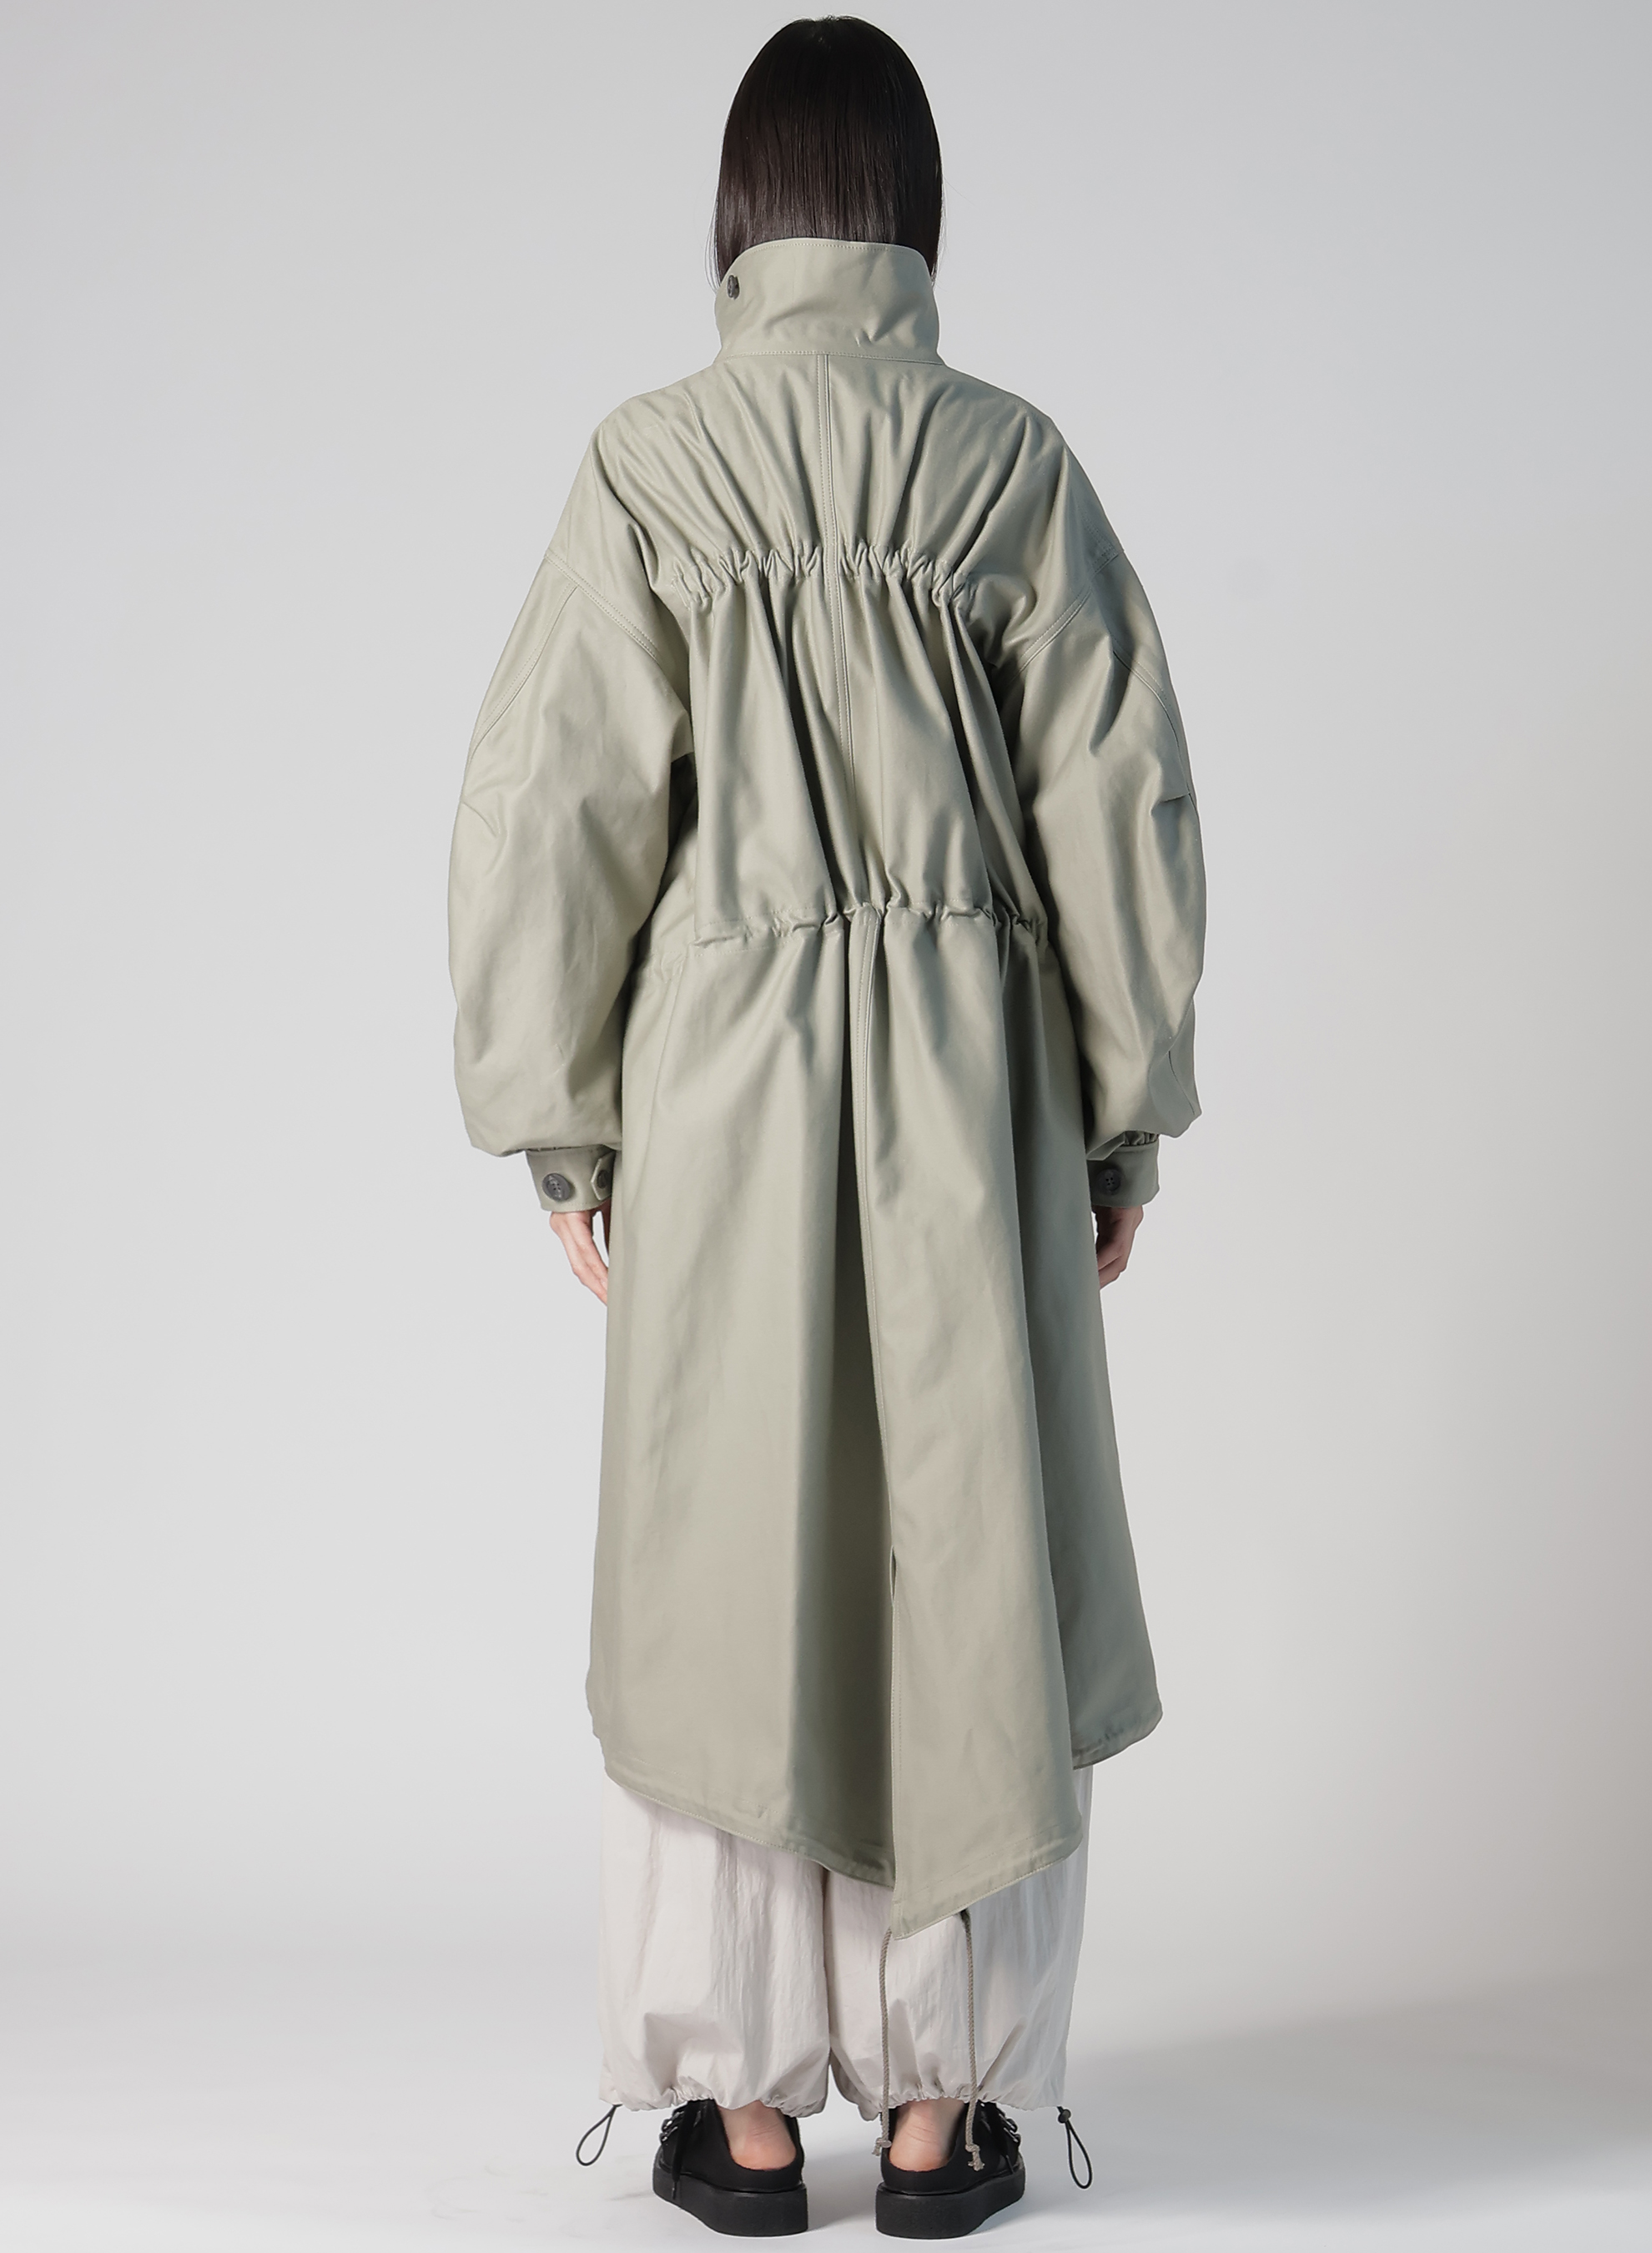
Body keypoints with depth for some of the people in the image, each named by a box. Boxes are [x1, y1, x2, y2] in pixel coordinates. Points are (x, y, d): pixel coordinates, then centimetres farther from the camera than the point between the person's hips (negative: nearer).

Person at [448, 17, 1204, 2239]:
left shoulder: (650, 466, -5)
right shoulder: (1019, 465, -2)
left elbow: (549, 811, -6)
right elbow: (1118, 807, -2)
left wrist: (564, 1130, 3)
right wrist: (1126, 1121, 7)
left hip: (724, 1071, 0)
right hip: (974, 1078, 1)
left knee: (728, 1566, 9)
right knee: (968, 1567, 9)